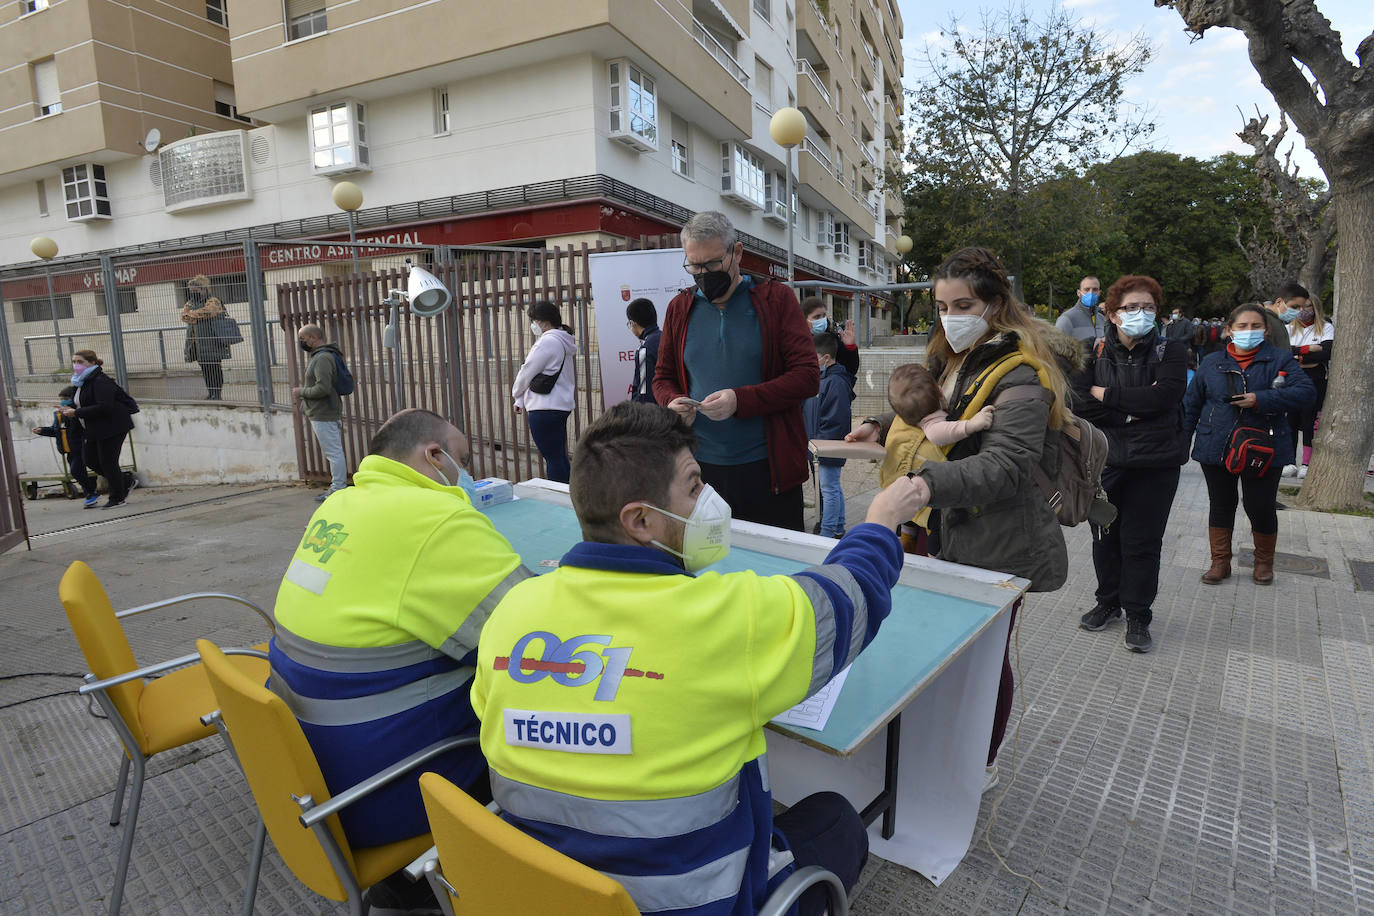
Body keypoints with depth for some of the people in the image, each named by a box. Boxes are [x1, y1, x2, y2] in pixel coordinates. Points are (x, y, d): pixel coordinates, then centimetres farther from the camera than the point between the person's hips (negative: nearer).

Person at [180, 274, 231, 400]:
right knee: (205, 369, 8)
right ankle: (210, 393, 14)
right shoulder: (190, 303, 19)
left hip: (211, 342, -7)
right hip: (197, 343, 7)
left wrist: (192, 314, -5)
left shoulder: (213, 302, -2)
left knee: (214, 369, -6)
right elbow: (184, 315, 3)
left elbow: (206, 311, -20)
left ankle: (217, 393, -2)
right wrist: (199, 316, -13)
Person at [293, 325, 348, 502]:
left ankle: (338, 489, -2)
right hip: (319, 415, 11)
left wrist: (301, 392, -11)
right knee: (332, 452, 14)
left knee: (334, 452, -6)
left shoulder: (322, 358, -16)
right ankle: (337, 486, 22)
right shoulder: (316, 356, 18)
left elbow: (323, 388, -25)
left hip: (324, 417, -11)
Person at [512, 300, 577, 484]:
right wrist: (521, 400, 15)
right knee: (559, 456, 14)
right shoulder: (563, 341, 18)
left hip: (545, 409, -10)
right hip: (562, 405, 10)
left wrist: (516, 393, 10)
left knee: (553, 458, -5)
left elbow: (527, 373, -10)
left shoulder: (547, 341, -14)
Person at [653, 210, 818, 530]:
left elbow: (807, 375, -7)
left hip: (767, 469, -2)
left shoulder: (776, 298, 0)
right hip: (699, 467, 3)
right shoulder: (679, 308, 10)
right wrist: (673, 402, -7)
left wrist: (741, 400, -19)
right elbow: (663, 377, 17)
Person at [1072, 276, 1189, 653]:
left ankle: (1138, 615, 19)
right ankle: (1108, 602, 31)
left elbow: (1164, 395, -18)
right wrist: (1133, 409, -15)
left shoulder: (1170, 350, 1)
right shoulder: (1095, 353, 2)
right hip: (1105, 462, 2)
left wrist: (1107, 394, -13)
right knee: (1105, 537, 12)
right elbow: (1082, 404, -10)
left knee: (1142, 542, 3)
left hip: (1156, 463, -1)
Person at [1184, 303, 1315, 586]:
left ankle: (1264, 562, 27)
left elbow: (1306, 392, -10)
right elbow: (1191, 404, 11)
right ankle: (1220, 562, 22)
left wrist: (1261, 399, -21)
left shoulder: (1280, 359, 2)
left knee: (1261, 507, 4)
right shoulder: (1212, 363, 6)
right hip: (1216, 448, 2)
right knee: (1221, 505, 10)